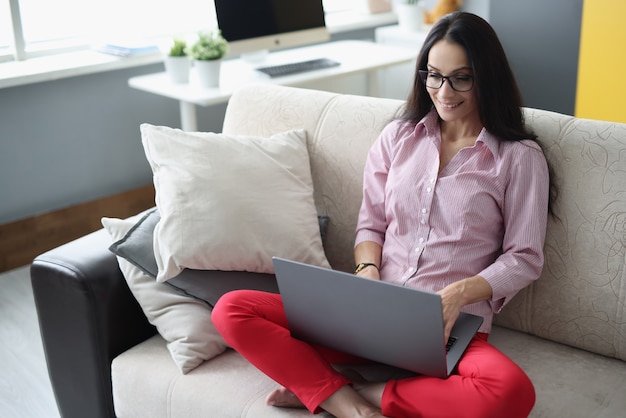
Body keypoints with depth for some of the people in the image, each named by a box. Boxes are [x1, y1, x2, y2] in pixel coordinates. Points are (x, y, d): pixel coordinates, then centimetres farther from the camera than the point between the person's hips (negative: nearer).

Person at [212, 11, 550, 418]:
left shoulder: (520, 156, 3)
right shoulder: (398, 137, 13)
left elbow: (524, 258, 2)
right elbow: (371, 223, 14)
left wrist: (461, 292, -15)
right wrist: (368, 269, -8)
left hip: (452, 327, -2)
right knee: (231, 310, -14)